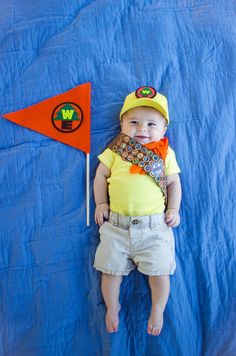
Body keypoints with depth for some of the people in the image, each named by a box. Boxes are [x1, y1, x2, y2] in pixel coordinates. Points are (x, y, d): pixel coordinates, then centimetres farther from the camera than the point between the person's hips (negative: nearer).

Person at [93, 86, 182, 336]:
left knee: (159, 272, 1)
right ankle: (112, 306, 36)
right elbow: (101, 176, 9)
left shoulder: (166, 153, 4)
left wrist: (173, 209, 0)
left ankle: (157, 310, 30)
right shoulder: (115, 151, 3)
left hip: (154, 226, 0)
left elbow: (173, 183, 9)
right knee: (111, 269, 7)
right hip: (116, 224, 1)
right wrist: (101, 204, 3)